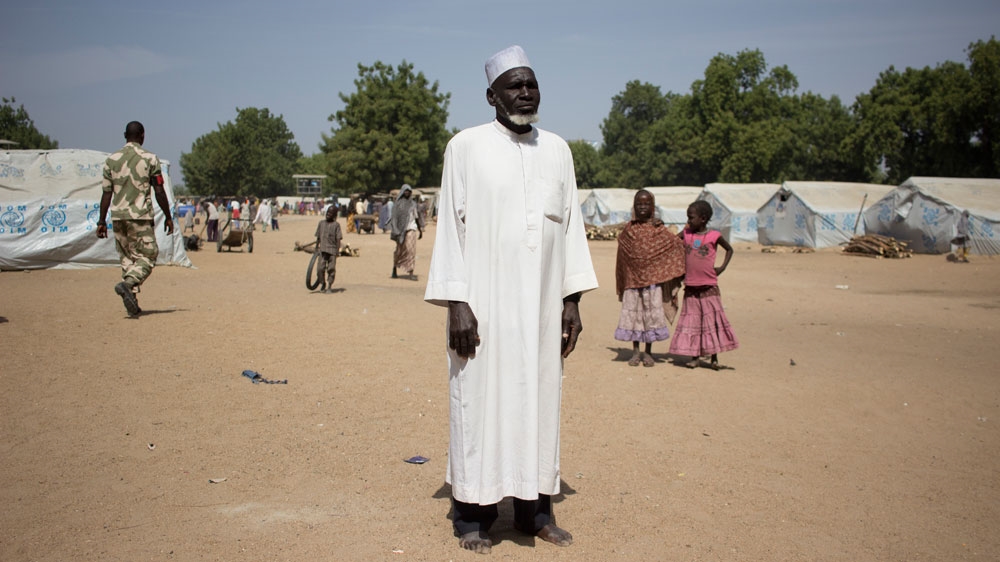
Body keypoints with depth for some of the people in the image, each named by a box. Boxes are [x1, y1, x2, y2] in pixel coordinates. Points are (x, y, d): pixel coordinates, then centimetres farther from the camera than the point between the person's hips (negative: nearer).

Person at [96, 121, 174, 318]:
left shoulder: (111, 160, 9)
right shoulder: (150, 159, -2)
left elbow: (106, 193, 7)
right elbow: (159, 192, -4)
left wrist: (102, 222, 11)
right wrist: (168, 217, 4)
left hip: (118, 216, 4)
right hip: (141, 216, -4)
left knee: (127, 259, 11)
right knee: (147, 256, 2)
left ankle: (132, 305, 7)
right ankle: (127, 283, -25)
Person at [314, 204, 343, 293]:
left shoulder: (336, 224, 0)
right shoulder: (321, 223, 11)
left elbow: (338, 238, -3)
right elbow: (318, 237, 16)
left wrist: (338, 249, -11)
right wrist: (316, 248, 14)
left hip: (332, 249, -2)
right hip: (322, 249, 2)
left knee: (331, 268, -1)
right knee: (321, 267, -3)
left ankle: (329, 286, 9)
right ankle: (323, 284, 18)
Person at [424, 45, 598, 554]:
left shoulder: (557, 150, 10)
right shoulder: (466, 146, -1)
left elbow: (571, 226, 11)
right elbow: (451, 226, -4)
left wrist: (572, 301, 5)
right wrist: (456, 303, -11)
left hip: (541, 304, 4)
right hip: (485, 301, -3)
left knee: (538, 398, 8)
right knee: (480, 399, 1)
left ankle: (534, 508, 21)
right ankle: (472, 513, 14)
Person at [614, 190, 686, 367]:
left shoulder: (658, 229, 2)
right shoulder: (629, 230, 6)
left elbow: (678, 244, 1)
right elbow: (622, 257, 14)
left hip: (653, 278, -1)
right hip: (633, 279, 1)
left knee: (651, 313, 1)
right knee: (632, 312, 3)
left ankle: (648, 352, 14)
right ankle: (635, 351, 15)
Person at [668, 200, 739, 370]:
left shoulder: (714, 236, -3)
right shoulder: (686, 233, 5)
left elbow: (729, 249, 10)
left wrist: (722, 267, 0)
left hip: (709, 287, -3)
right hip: (690, 287, 3)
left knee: (712, 320, 1)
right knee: (692, 321, 6)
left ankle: (714, 358, 9)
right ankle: (695, 356, 14)